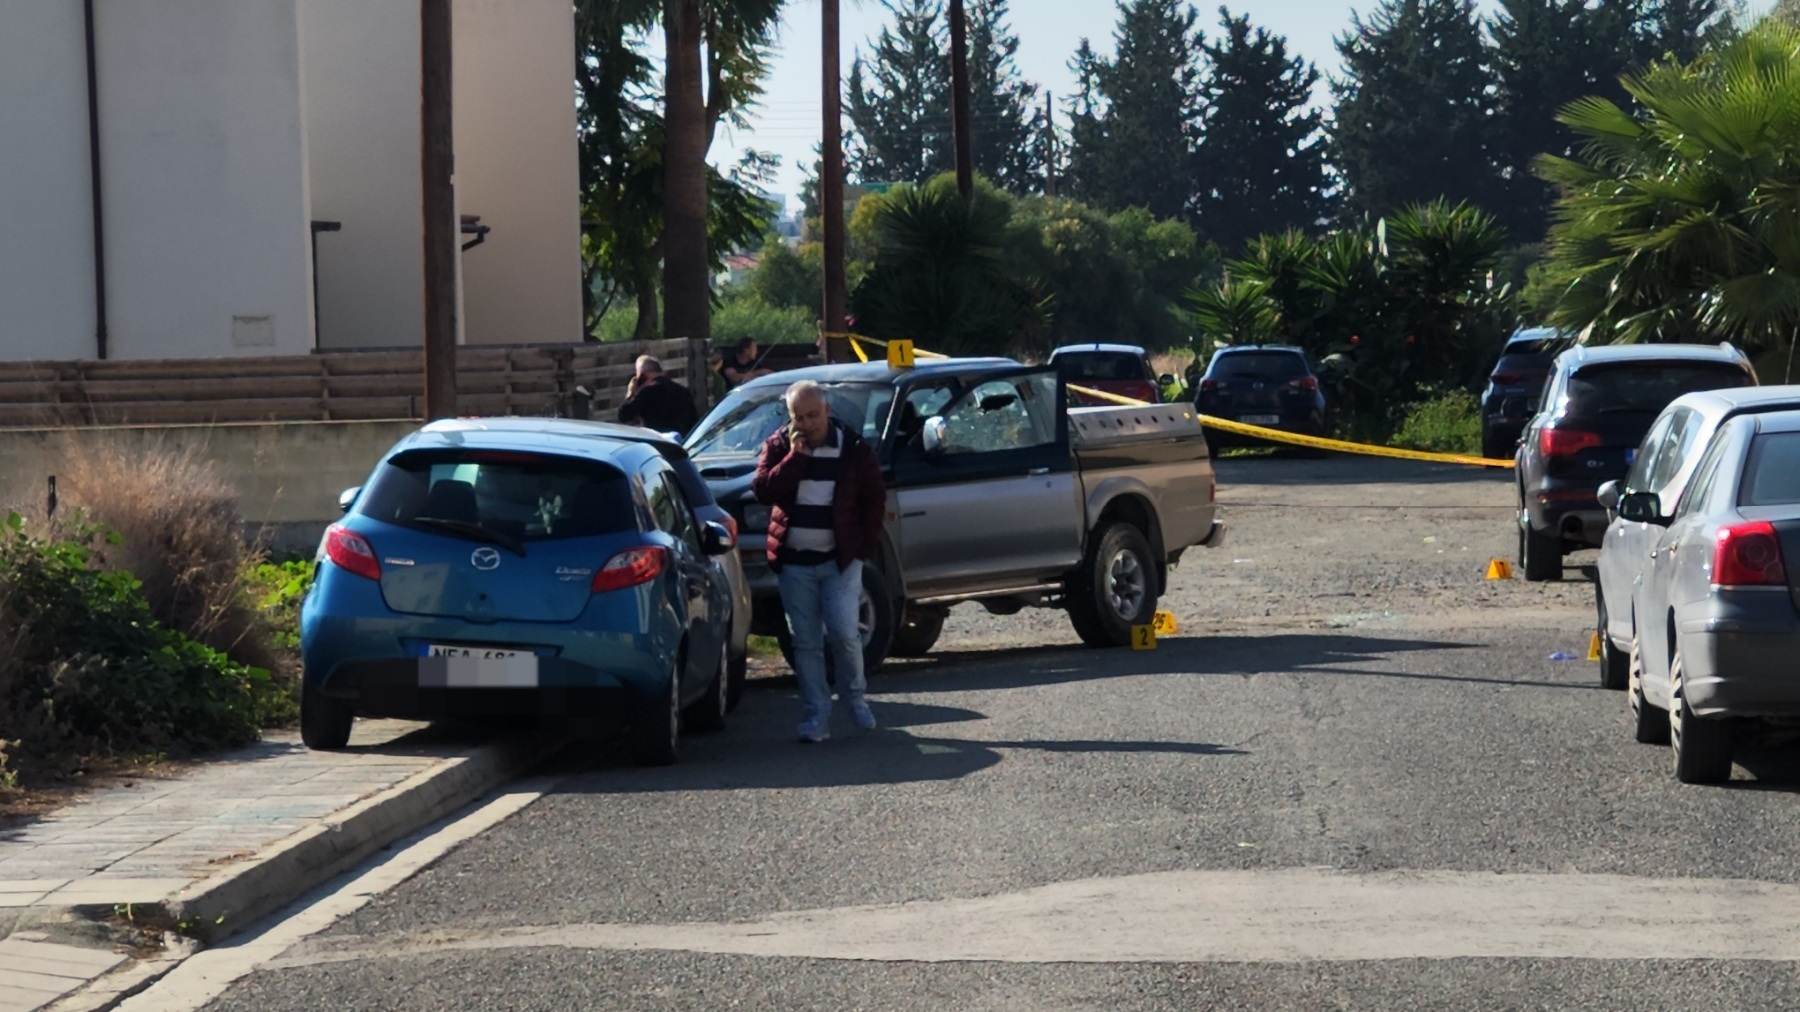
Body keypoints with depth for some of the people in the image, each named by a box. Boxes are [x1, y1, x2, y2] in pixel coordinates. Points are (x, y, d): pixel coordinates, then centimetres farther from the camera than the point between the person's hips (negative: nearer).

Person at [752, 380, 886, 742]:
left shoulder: (853, 449, 2)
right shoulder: (778, 447, 5)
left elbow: (875, 498, 7)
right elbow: (763, 490, -9)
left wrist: (865, 544, 1)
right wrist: (794, 457, -16)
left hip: (840, 560, -2)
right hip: (793, 562, 2)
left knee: (843, 633, -10)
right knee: (806, 642, 2)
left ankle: (855, 699, 14)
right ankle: (816, 715, 7)